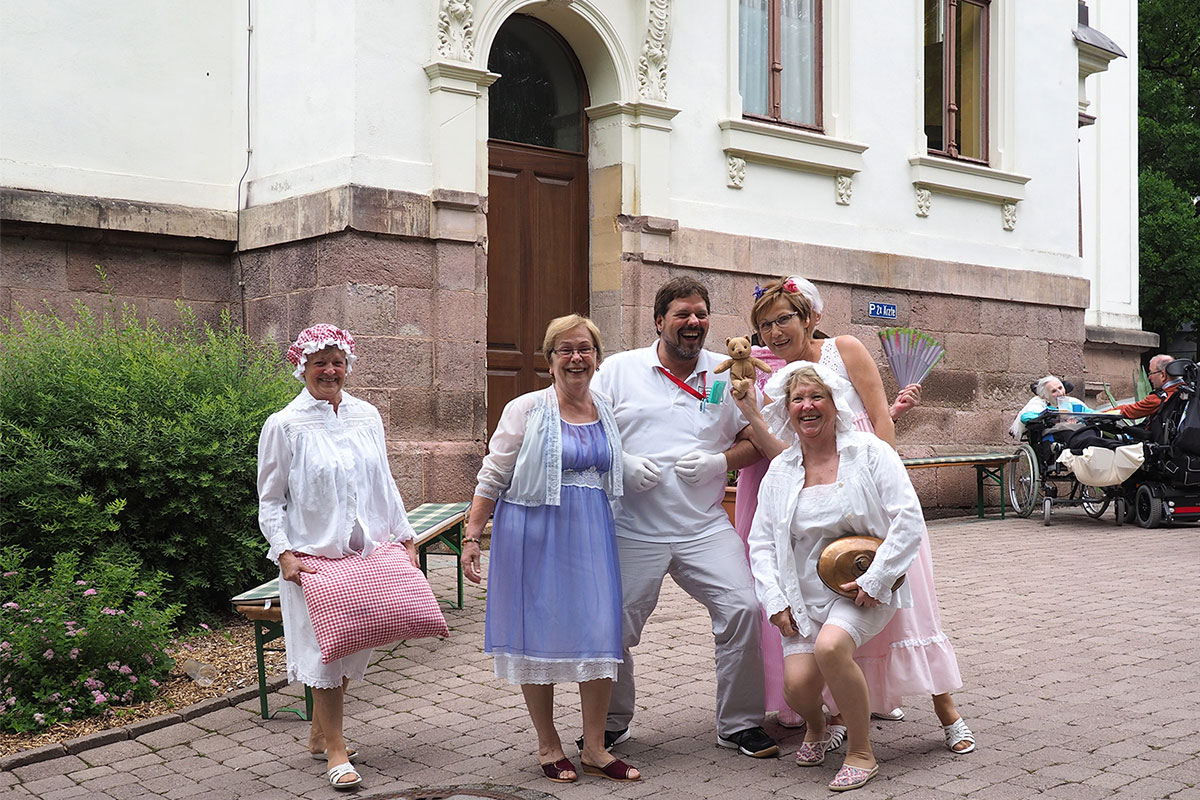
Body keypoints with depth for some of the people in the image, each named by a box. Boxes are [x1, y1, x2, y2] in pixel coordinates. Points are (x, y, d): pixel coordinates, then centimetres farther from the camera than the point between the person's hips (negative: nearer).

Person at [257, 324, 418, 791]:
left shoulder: (367, 416, 8)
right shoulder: (284, 425, -4)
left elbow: (384, 483, 16)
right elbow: (270, 499, -2)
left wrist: (405, 534, 14)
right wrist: (284, 551, -12)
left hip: (366, 553, 5)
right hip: (313, 555, -4)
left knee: (352, 647, 10)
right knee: (324, 648, -4)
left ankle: (319, 735, 28)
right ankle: (336, 751, 8)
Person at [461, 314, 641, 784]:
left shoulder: (607, 414, 9)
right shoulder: (526, 411, -4)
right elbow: (492, 478, -3)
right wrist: (472, 537, -7)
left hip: (592, 535, 4)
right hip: (534, 534, -3)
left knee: (599, 632, -1)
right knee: (537, 635, 2)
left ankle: (595, 748, 12)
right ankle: (548, 747, 18)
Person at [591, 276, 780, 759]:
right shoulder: (619, 370, 3)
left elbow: (755, 441, 9)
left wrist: (721, 461, -10)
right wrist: (620, 464, -12)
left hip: (705, 527, 1)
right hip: (633, 529, -1)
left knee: (742, 608, -11)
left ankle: (740, 724, 8)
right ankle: (611, 724, 27)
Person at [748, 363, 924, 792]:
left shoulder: (870, 452, -3)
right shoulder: (780, 470, 9)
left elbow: (909, 521, -8)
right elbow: (762, 542, 12)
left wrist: (874, 580, -13)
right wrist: (775, 600, -1)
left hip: (865, 588, -3)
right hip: (805, 592, 4)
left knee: (830, 647, -32)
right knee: (798, 684, -16)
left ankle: (861, 753, -10)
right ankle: (815, 728, 24)